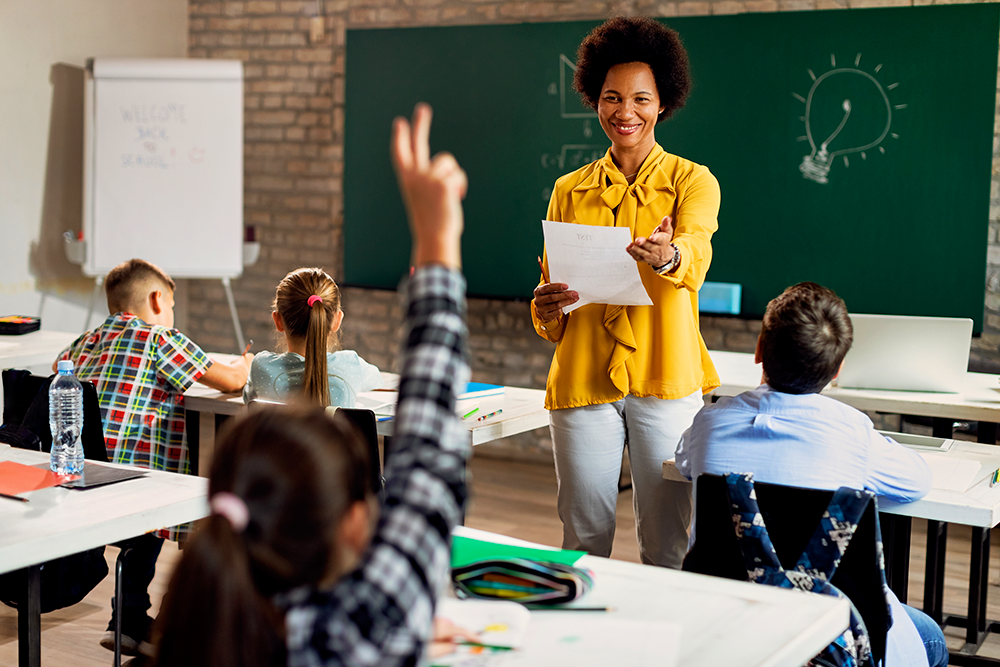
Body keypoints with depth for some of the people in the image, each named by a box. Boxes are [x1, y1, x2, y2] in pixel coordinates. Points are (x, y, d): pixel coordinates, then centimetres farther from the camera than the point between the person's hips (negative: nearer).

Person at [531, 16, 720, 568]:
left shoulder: (692, 182, 3)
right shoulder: (570, 191, 12)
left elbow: (693, 256, -18)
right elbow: (551, 288, 14)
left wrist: (665, 255, -41)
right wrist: (547, 309, -10)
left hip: (665, 379, -2)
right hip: (582, 378, 2)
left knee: (667, 542, 1)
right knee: (583, 542, 7)